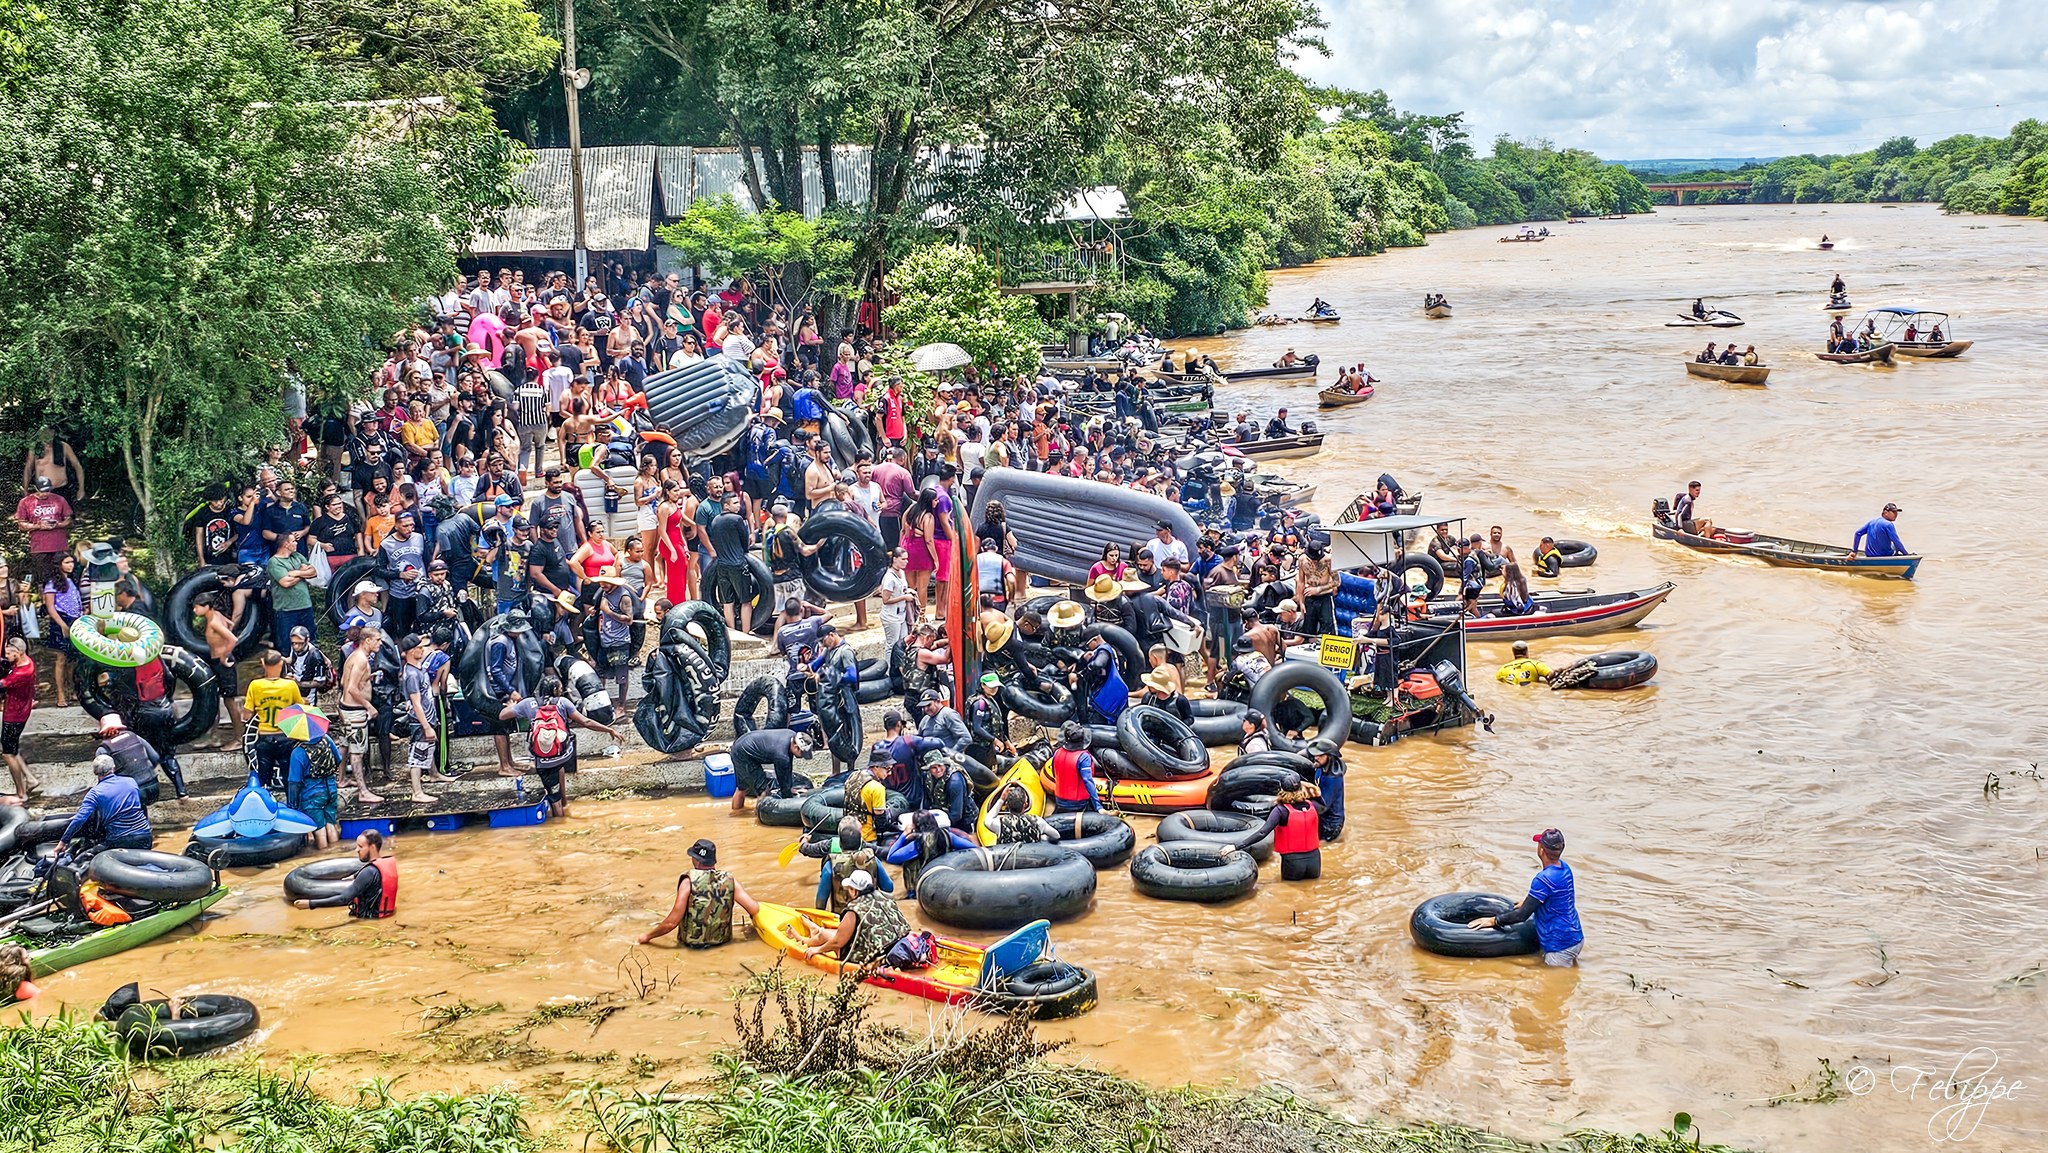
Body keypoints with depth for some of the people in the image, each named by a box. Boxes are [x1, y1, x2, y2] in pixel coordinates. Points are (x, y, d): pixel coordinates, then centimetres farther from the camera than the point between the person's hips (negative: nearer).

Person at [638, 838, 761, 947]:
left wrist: (647, 936, -4)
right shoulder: (729, 880, -9)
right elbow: (754, 909, -9)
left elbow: (672, 922, -18)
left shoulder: (689, 882, -18)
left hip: (692, 943, -4)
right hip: (722, 940, 4)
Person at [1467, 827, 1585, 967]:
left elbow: (1522, 915, -22)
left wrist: (1493, 921, -11)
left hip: (1561, 944, -9)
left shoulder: (1544, 879, -26)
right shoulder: (1564, 867, 2)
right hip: (1576, 936, 9)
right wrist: (1529, 901, 33)